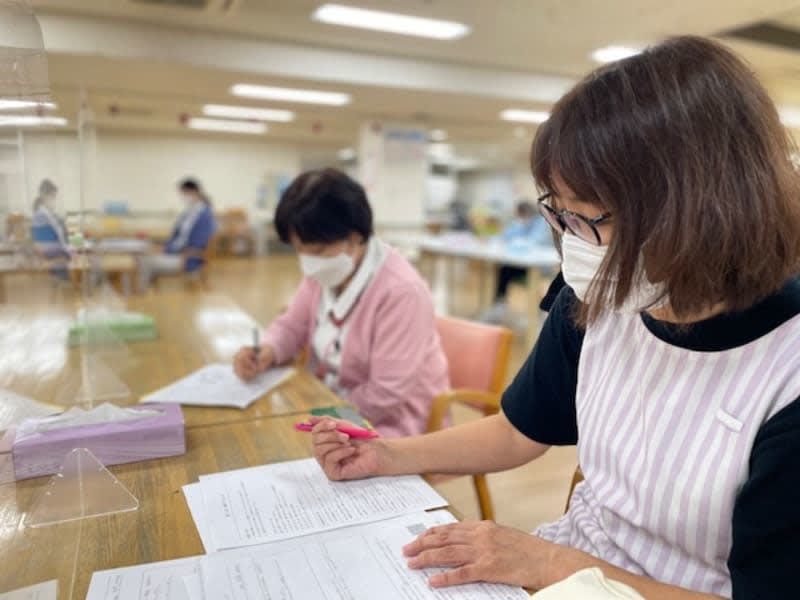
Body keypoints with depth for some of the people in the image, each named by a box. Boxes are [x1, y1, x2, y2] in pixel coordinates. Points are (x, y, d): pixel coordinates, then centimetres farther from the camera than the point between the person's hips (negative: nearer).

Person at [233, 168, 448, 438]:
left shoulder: (400, 290, -27)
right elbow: (292, 327, 12)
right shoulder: (323, 274, -2)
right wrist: (266, 353, -10)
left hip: (390, 423, -7)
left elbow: (385, 396, -25)